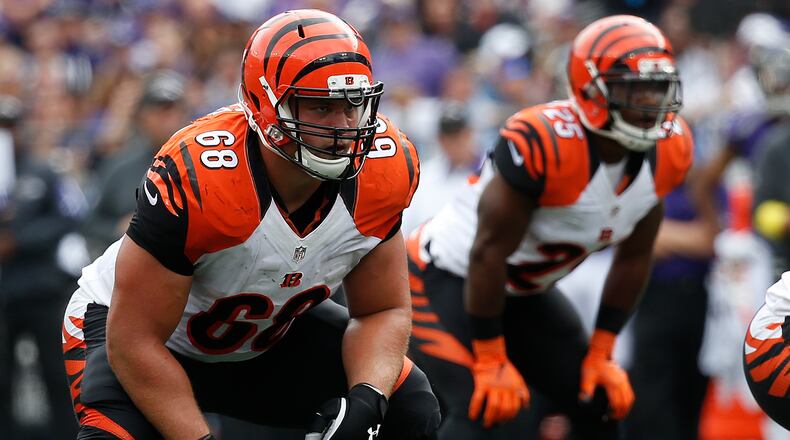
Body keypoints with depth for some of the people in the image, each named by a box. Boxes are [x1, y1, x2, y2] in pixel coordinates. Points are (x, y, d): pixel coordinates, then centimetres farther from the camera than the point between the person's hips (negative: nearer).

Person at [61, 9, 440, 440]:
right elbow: (135, 341, -29)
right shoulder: (194, 179, -36)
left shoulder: (384, 168, -20)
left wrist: (367, 400, -27)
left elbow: (383, 311, -7)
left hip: (271, 333, 6)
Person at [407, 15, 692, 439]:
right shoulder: (544, 143, -34)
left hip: (525, 290, 8)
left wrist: (600, 354, 3)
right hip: (448, 277, -8)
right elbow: (488, 254, -26)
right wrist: (491, 362, -21)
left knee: (600, 406, 5)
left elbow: (632, 258, 3)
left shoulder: (668, 149, -11)